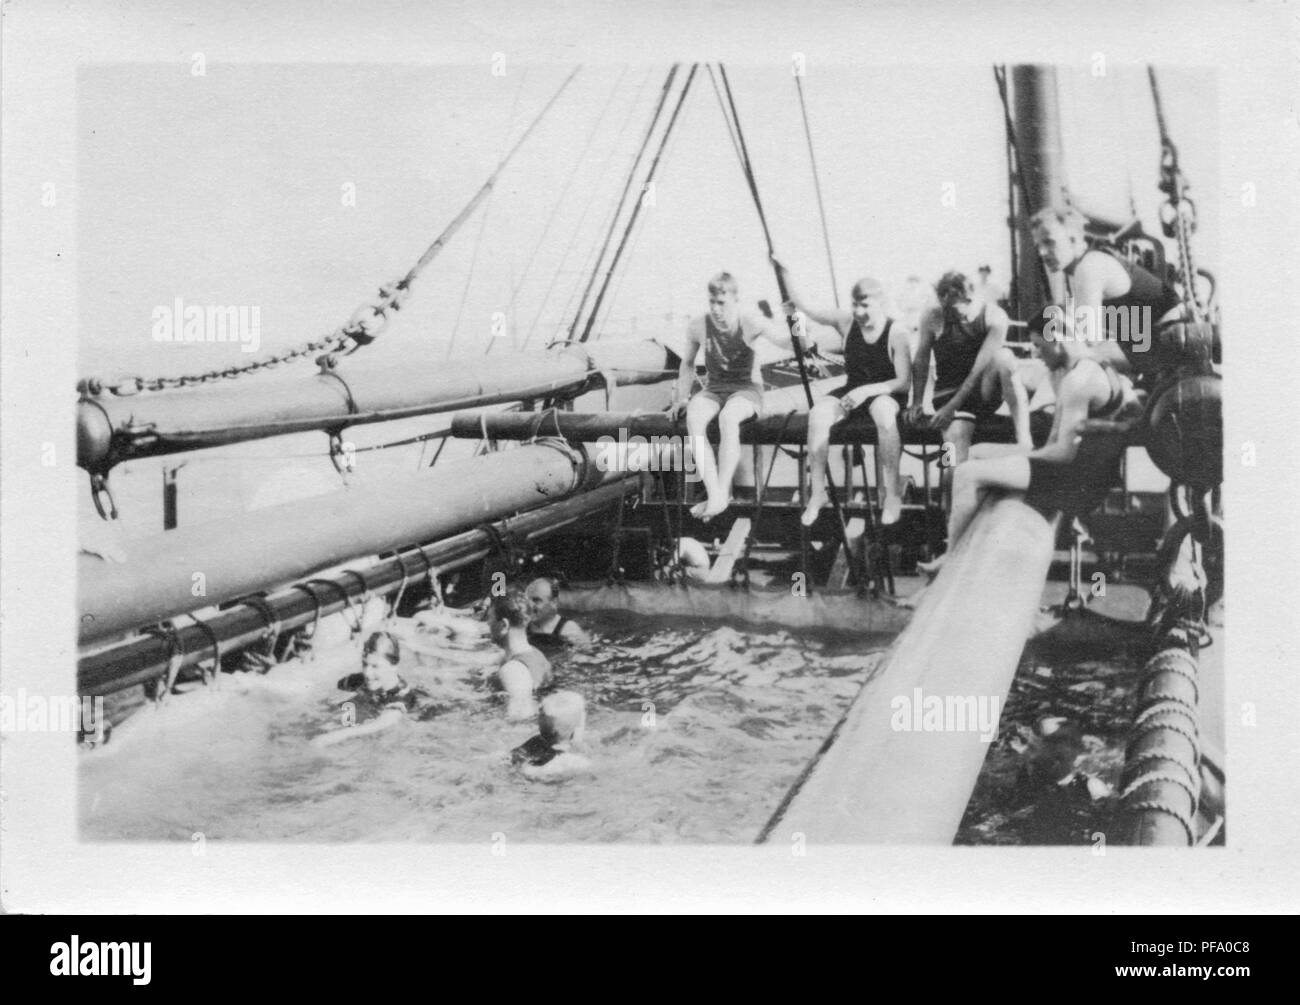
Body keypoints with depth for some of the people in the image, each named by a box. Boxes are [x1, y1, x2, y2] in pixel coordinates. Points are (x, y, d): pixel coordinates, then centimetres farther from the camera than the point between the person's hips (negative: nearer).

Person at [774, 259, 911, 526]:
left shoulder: (896, 333, -11)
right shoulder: (846, 322, -1)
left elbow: (904, 382, -14)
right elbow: (804, 306, -1)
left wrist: (868, 390, -26)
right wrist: (784, 273, -10)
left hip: (885, 393, -4)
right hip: (851, 391, 4)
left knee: (884, 412, -40)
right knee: (818, 413, -27)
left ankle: (892, 495, -29)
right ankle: (817, 492, -19)